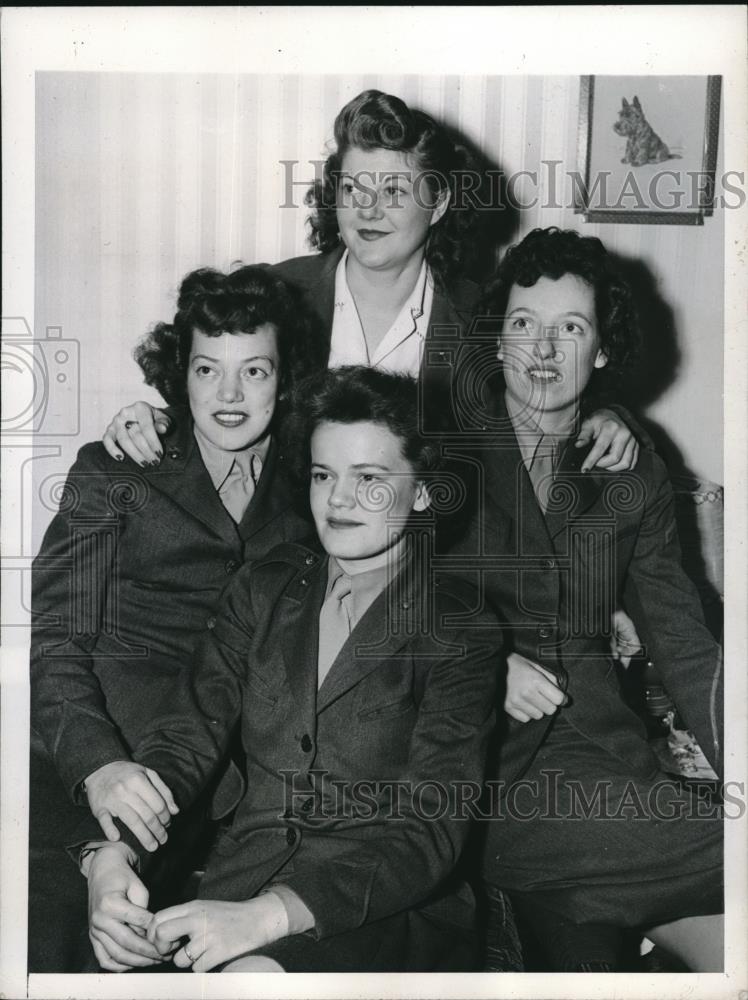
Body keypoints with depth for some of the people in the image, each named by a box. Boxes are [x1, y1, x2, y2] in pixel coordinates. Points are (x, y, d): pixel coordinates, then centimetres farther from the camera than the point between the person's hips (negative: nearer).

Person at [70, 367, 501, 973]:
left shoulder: (462, 629, -2)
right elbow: (186, 735, 4)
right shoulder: (264, 589, 12)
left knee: (253, 975, -34)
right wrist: (110, 854, -17)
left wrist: (266, 916, -26)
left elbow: (428, 831, -12)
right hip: (237, 884, 4)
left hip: (390, 916, -4)